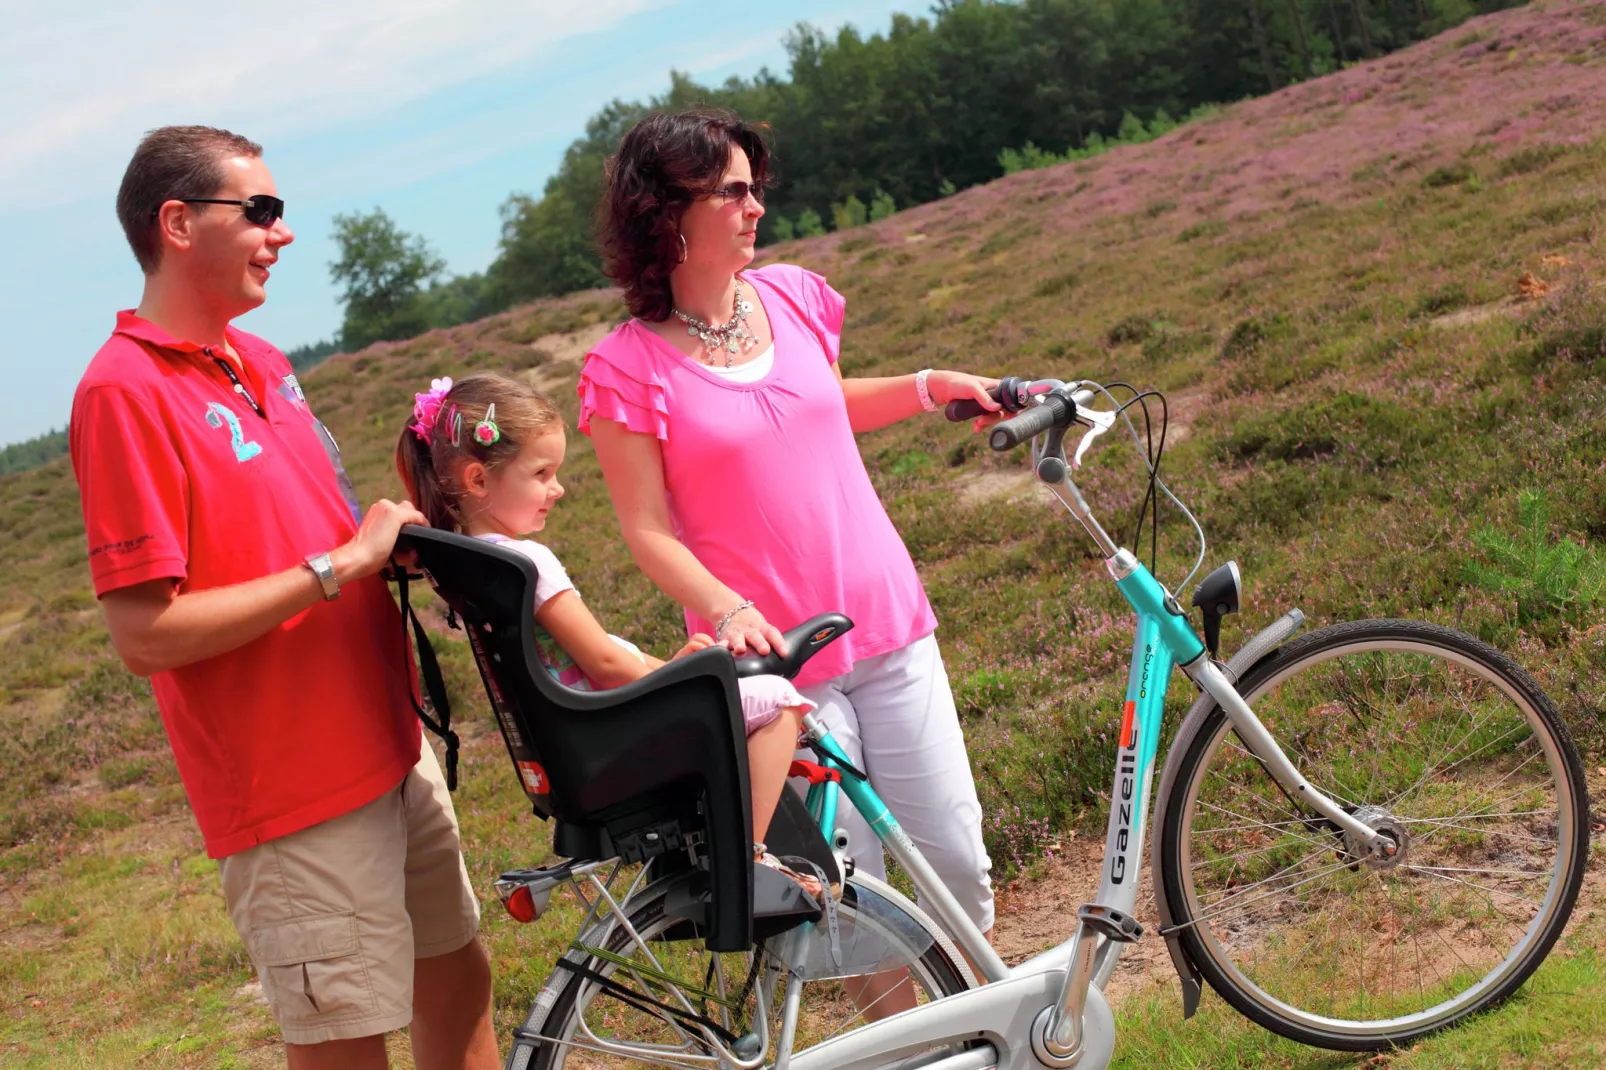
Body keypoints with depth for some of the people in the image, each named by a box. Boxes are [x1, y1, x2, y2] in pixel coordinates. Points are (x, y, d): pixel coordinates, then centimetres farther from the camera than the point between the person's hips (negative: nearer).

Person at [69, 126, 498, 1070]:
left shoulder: (259, 359, 9)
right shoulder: (127, 391, -17)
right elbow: (145, 633, -22)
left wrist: (401, 536, 2)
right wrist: (340, 567, -20)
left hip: (390, 750, 8)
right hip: (295, 790, -8)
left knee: (458, 980, 19)